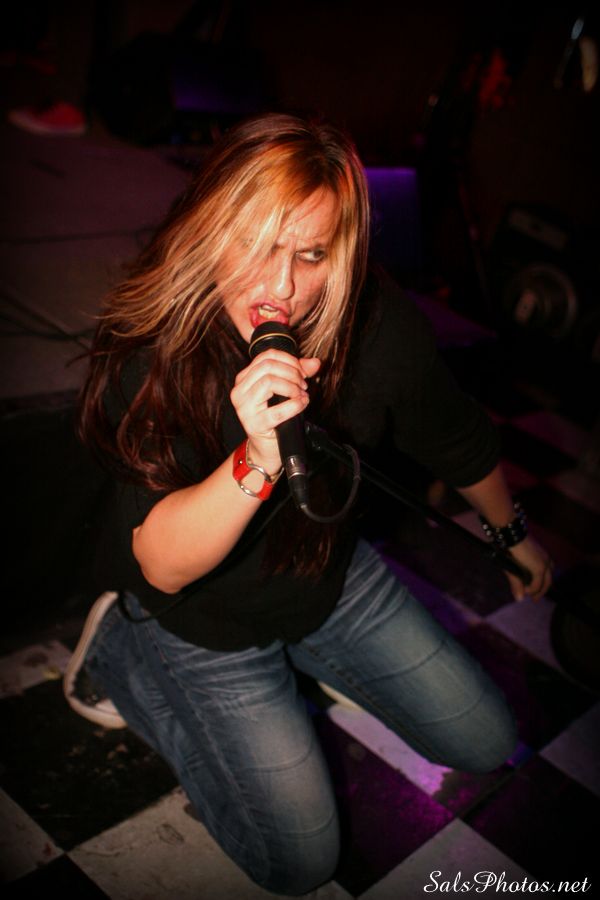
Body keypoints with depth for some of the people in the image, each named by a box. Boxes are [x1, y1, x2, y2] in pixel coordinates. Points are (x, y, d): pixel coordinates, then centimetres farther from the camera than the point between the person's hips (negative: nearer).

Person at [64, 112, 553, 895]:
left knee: (485, 743, 13)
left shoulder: (381, 329, -21)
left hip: (331, 577, 4)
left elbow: (459, 439, 0)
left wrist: (513, 532, 18)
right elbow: (162, 566, -34)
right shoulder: (150, 352, -30)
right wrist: (256, 462, -53)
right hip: (203, 621, -4)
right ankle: (123, 656, 13)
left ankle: (301, 653, 28)